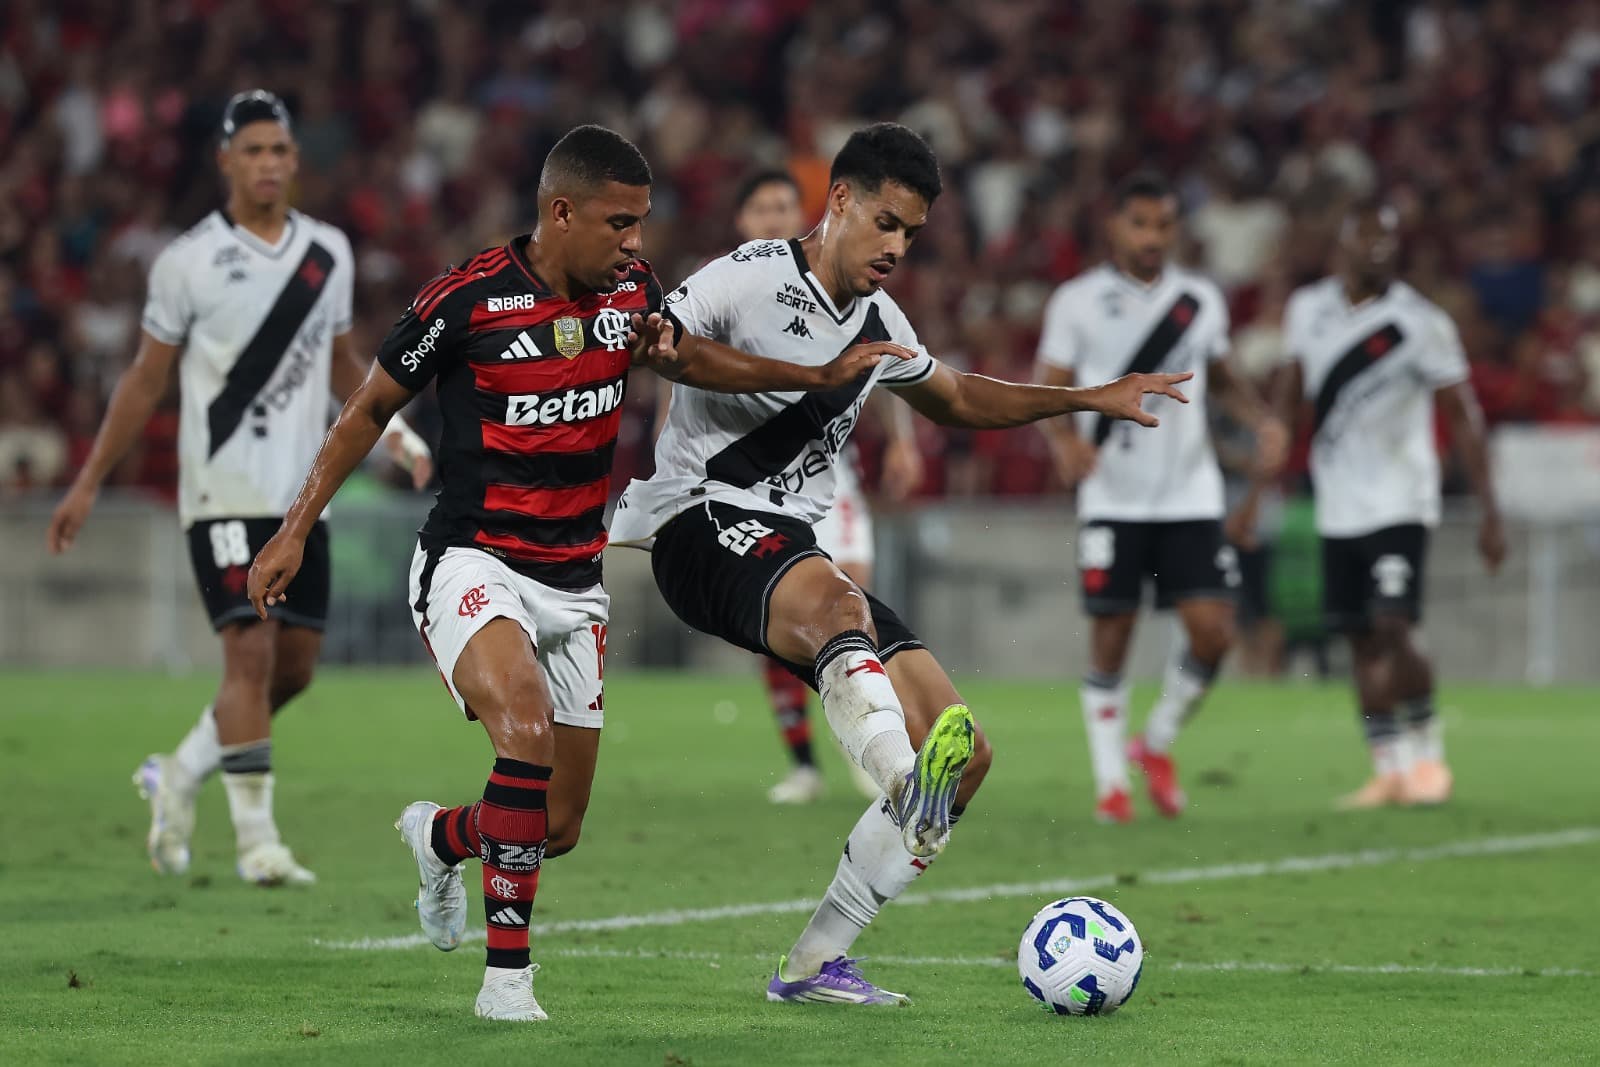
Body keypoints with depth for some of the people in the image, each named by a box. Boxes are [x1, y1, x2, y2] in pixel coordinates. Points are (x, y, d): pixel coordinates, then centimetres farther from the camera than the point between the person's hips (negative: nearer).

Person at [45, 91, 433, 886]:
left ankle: (179, 776, 26)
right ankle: (256, 839, -10)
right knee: (252, 654, -14)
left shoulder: (329, 253, 9)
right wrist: (88, 485, 4)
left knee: (294, 668, 6)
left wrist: (397, 433, 8)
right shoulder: (189, 262, -4)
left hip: (302, 492, 5)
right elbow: (146, 380, 3)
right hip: (225, 487, -5)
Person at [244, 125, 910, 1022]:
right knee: (527, 728, -33)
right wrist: (296, 530, -4)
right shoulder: (469, 300, -15)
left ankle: (440, 837, 41)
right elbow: (371, 408, -2)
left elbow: (691, 359, 21)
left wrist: (819, 376, 14)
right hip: (474, 567, -6)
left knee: (558, 830, 6)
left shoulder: (631, 289, 0)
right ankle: (508, 973, -23)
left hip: (574, 582, 6)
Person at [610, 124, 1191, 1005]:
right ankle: (910, 785, -70)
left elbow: (956, 400, 36)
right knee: (838, 604, -43)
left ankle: (813, 964, -1)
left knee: (964, 754, -4)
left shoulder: (876, 319, 19)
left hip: (797, 550, 8)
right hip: (705, 525, -8)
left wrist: (1087, 398, 32)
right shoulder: (749, 280, -5)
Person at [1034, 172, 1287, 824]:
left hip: (1190, 496, 2)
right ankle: (1110, 781, 8)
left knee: (1212, 629, -8)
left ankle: (1158, 743, 16)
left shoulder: (1201, 301, 8)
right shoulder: (1078, 303, -1)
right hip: (1112, 497, -2)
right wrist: (1065, 440, -22)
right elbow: (1047, 390, -1)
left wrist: (1263, 420, 3)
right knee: (1109, 640, -2)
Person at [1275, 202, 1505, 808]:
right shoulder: (1308, 310, 5)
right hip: (1338, 508, 5)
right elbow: (1292, 396, 19)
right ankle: (1389, 771, 12)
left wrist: (1490, 513, -10)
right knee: (1361, 643, 5)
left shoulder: (1420, 323, -10)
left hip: (1398, 503, -5)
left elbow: (1463, 419, -7)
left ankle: (1428, 753, 2)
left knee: (1393, 631, -16)